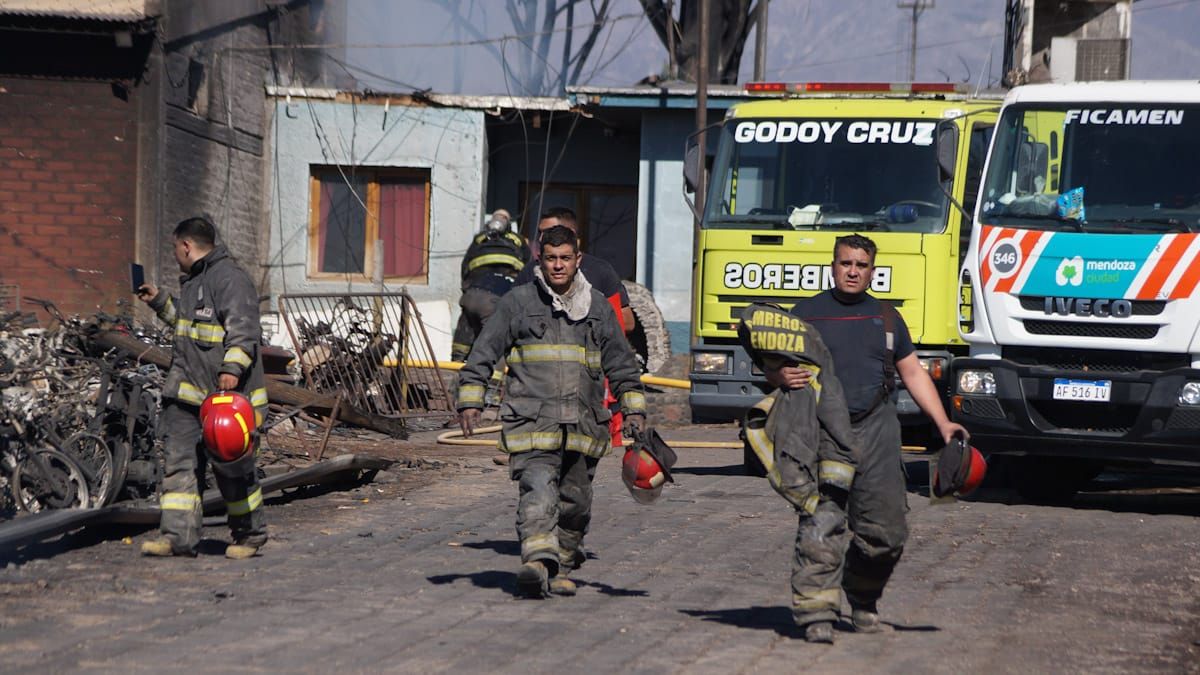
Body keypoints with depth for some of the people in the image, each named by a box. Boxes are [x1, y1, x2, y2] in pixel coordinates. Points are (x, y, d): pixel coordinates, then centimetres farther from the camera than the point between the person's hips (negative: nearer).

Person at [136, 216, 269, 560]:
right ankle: (178, 535, -1)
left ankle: (250, 533, 16)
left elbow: (243, 330, -22)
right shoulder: (192, 280, 20)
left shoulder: (230, 279, -13)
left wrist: (232, 368, -32)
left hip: (226, 393, -9)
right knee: (180, 461, 0)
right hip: (187, 391, 9)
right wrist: (160, 302, 34)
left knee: (232, 467, 1)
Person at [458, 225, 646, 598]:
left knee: (575, 503, 7)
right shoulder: (517, 302, 6)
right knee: (538, 490, -21)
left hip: (583, 425, 4)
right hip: (531, 423, -3)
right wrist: (470, 403, 1)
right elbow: (482, 355, 9)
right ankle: (537, 560, -34)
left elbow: (622, 364, 22)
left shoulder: (598, 307, 14)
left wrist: (634, 409, 15)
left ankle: (561, 569, 21)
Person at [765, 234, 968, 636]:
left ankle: (863, 603, 15)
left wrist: (943, 423, 13)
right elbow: (773, 367, 8)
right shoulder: (807, 313, 11)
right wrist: (782, 377, -17)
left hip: (876, 429, 2)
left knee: (886, 530, -5)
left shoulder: (886, 318, 20)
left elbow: (913, 373, 22)